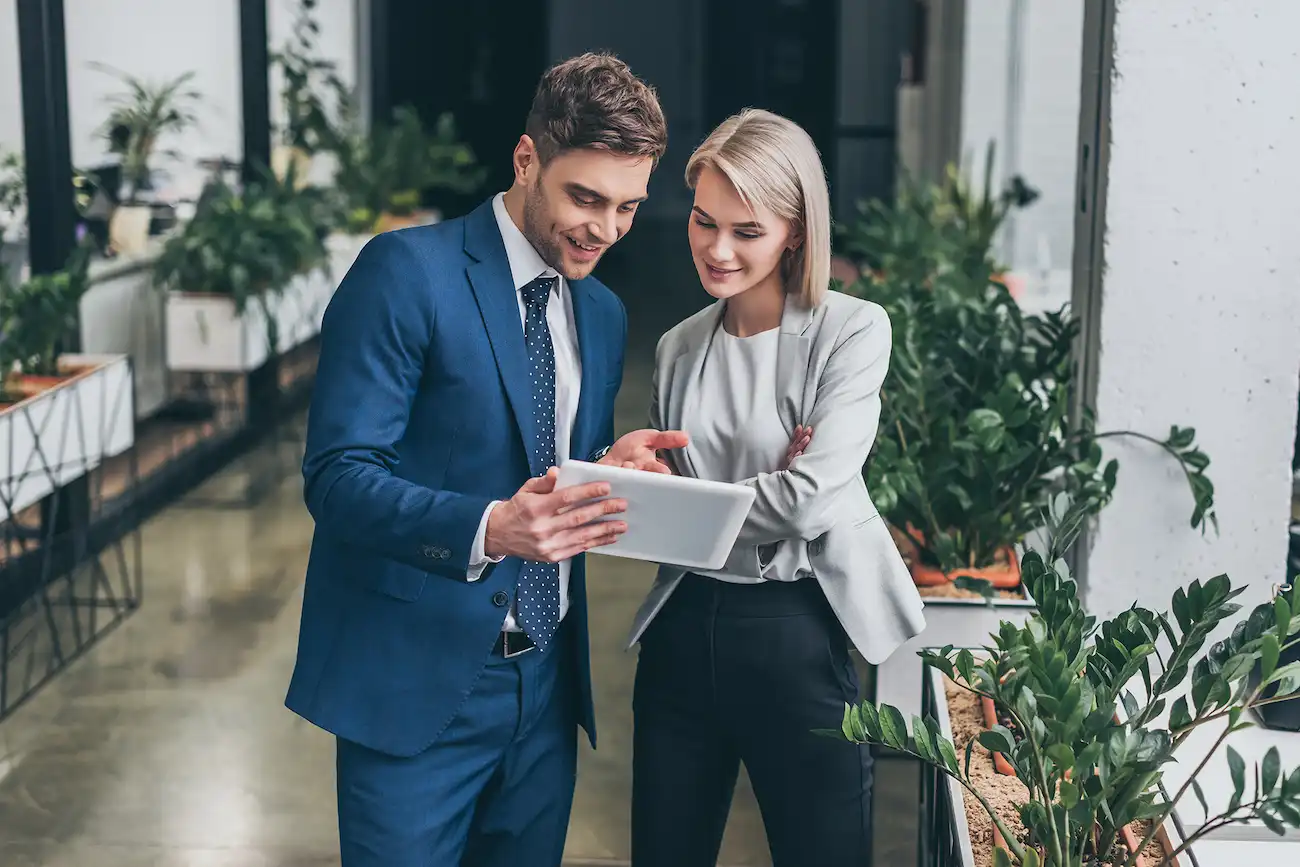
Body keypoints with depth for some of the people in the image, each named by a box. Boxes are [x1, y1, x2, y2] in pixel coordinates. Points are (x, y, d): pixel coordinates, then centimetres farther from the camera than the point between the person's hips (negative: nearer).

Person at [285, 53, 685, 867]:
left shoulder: (604, 313, 10)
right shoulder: (407, 271, -12)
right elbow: (338, 474, -17)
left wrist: (612, 468, -6)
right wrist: (485, 529, -32)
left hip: (546, 685, 6)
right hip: (417, 683, -6)